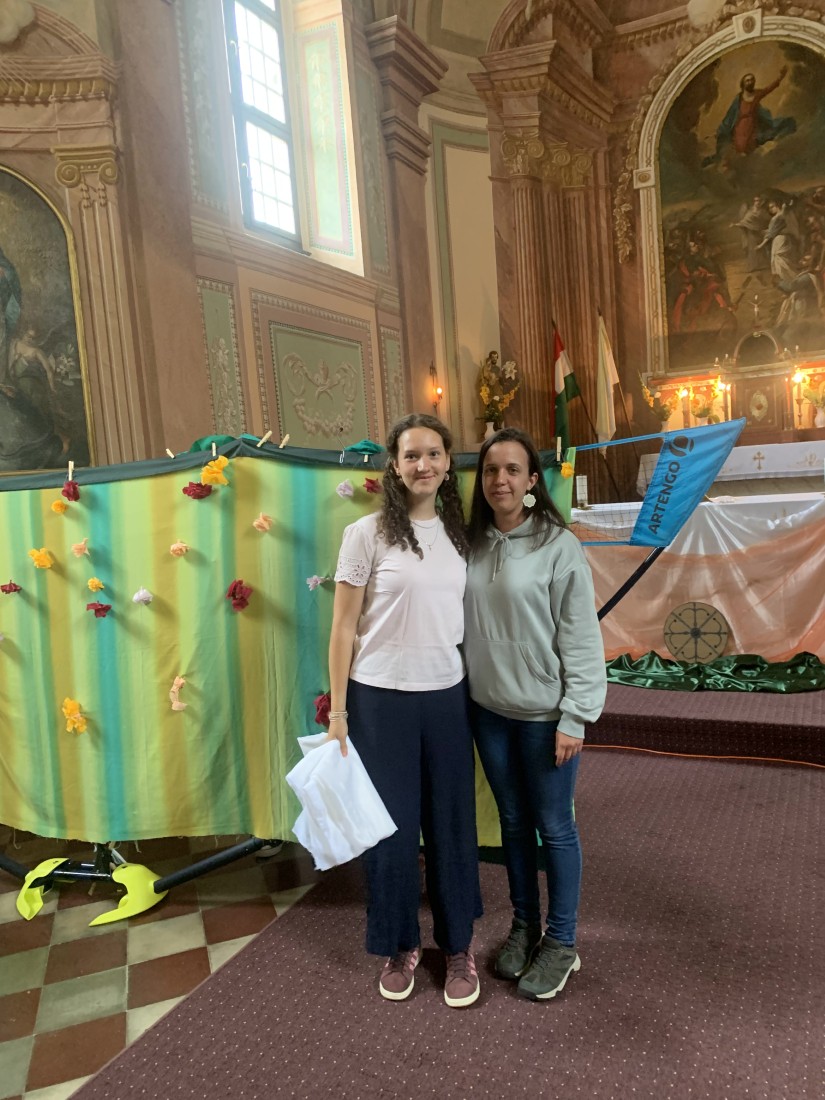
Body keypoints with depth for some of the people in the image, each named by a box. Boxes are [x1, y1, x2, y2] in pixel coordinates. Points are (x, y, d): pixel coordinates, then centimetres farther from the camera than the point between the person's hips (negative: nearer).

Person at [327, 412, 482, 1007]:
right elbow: (344, 629, -5)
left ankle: (458, 947, 33)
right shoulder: (367, 534, -7)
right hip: (382, 700, -3)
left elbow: (465, 618, 11)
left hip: (447, 698, 3)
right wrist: (338, 712, -6)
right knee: (391, 826, 10)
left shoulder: (459, 534, 5)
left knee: (452, 823, 12)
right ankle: (401, 946, 33)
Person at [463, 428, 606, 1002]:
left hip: (544, 712, -4)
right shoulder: (474, 544, 2)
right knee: (513, 821, 19)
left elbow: (581, 638, -12)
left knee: (554, 827, 10)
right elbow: (465, 625, 6)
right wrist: (467, 693, 3)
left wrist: (575, 717, -13)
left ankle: (561, 943, 29)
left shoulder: (559, 546, -12)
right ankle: (525, 925, 38)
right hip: (489, 708, 5)